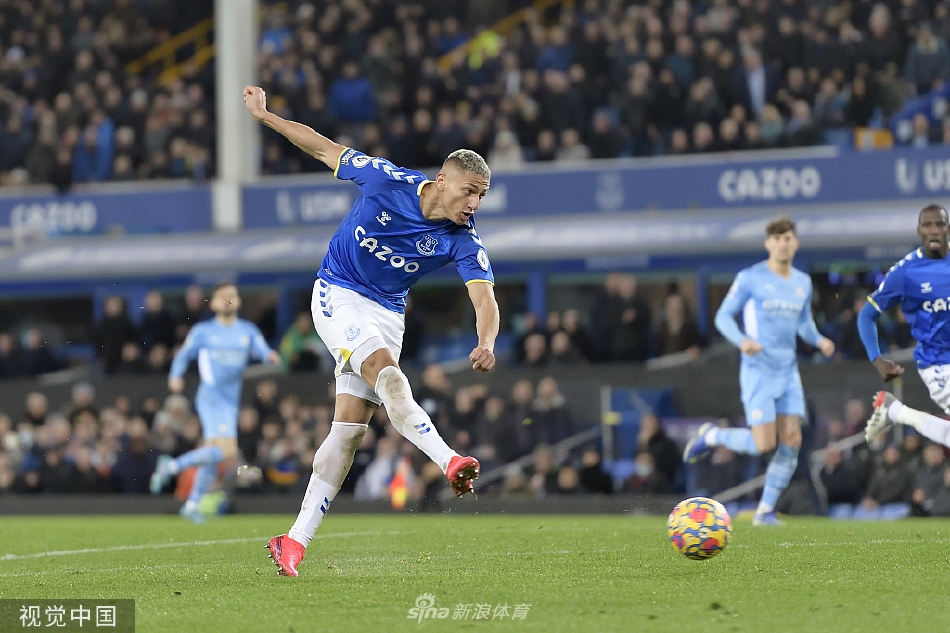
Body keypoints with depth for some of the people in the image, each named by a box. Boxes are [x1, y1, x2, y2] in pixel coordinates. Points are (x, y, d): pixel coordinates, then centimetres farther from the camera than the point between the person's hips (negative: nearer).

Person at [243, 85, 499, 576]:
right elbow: (327, 150, -2)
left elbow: (485, 299, -22)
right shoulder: (388, 181, -16)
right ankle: (449, 461, -47)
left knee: (350, 427, -4)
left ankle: (296, 540, 0)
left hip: (387, 312, 4)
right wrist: (264, 116, 0)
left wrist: (486, 342, -44)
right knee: (387, 373, -30)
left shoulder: (463, 241, -11)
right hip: (338, 295, -3)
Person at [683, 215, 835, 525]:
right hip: (758, 369, -6)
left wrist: (819, 340, 1)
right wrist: (741, 340, -22)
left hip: (788, 372, 6)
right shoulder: (751, 278, -5)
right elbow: (722, 316, -3)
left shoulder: (803, 282, 11)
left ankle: (766, 510, 6)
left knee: (791, 442, -5)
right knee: (764, 444, -13)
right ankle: (711, 436, 15)